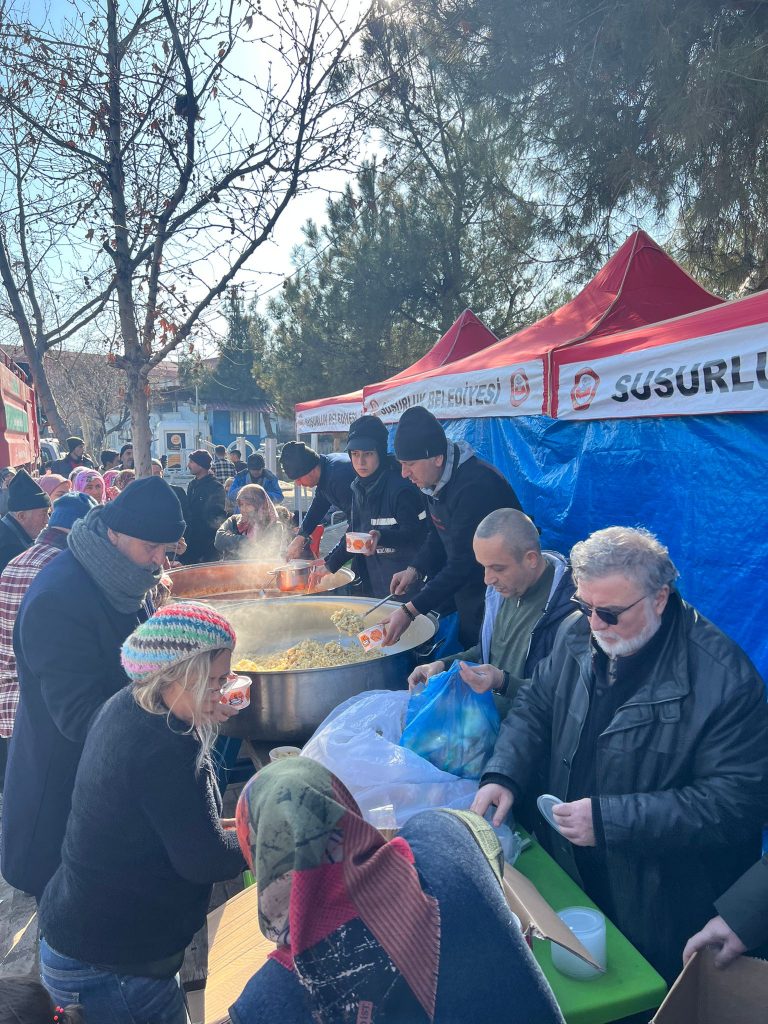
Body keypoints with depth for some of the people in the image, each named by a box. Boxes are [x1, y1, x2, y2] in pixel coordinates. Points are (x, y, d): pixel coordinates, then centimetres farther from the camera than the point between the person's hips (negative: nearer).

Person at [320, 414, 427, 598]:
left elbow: (416, 534, -18)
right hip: (371, 582, 7)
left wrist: (381, 537, -33)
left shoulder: (401, 487, -17)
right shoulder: (358, 487, 6)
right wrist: (330, 564, 13)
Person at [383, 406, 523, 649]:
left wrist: (410, 611, -28)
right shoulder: (434, 479, 1)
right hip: (463, 587, 9)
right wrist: (415, 570, -2)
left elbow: (464, 564, -29)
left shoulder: (476, 485, -29)